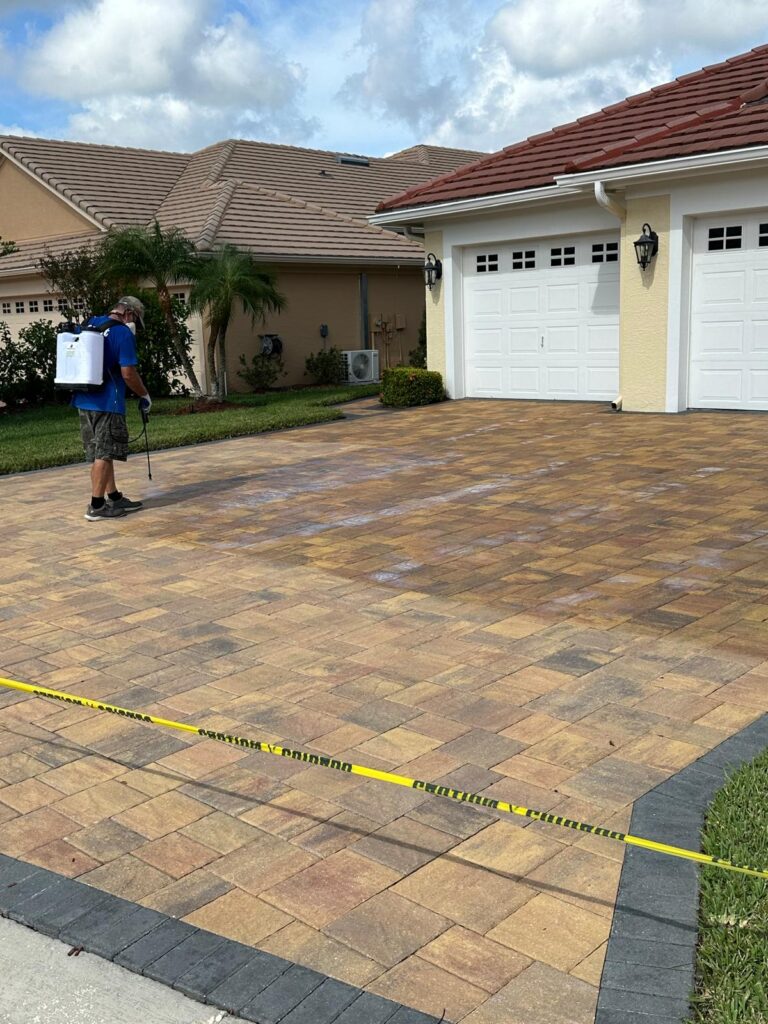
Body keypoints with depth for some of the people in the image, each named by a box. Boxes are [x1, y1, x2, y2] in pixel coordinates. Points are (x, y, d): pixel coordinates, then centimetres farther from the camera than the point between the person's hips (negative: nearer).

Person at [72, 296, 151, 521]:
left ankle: (114, 497, 24)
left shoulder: (89, 324, 13)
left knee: (100, 452, 14)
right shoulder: (123, 333, -10)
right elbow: (128, 374, -15)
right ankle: (96, 506, 0)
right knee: (104, 454, -2)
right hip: (107, 402, -8)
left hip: (83, 399, 8)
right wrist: (145, 396, -1)